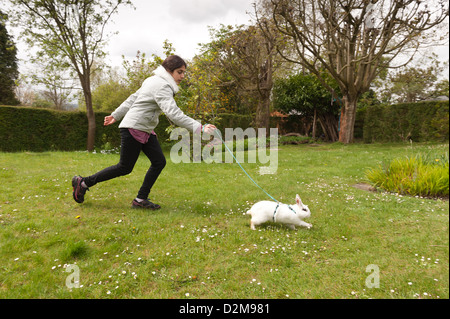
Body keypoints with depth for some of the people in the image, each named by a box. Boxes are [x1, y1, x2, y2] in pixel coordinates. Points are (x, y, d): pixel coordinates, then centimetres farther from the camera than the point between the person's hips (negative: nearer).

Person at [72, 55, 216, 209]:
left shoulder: (155, 81, 13)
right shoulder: (162, 86, -19)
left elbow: (133, 98, 18)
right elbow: (173, 114, -32)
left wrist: (116, 115, 24)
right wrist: (199, 128, -37)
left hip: (146, 130, 10)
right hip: (133, 128, -10)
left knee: (159, 162, 0)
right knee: (125, 168, 1)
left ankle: (140, 199, 7)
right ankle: (83, 182, 17)